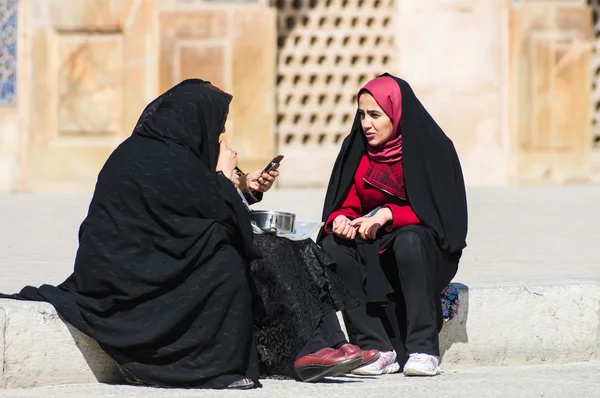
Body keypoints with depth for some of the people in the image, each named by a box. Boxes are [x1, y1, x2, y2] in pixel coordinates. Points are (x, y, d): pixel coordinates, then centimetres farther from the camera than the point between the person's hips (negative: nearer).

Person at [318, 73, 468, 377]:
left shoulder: (433, 148, -10)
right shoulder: (358, 150, 3)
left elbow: (441, 213, -15)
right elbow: (346, 206, 3)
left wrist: (388, 215, -27)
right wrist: (340, 221, -23)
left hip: (425, 253, -4)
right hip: (374, 255, 4)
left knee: (409, 240, -37)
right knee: (334, 248, -25)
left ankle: (423, 349, -33)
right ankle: (377, 348, -28)